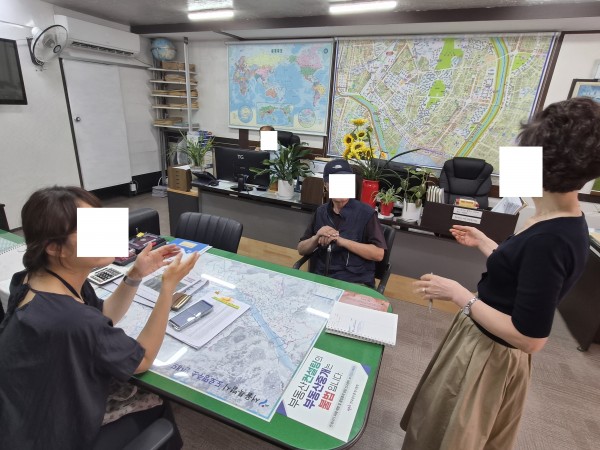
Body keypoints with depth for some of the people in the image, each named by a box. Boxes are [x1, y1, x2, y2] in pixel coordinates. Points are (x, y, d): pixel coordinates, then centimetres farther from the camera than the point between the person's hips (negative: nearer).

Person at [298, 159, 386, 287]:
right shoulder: (320, 212, 7)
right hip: (321, 278, 3)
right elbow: (301, 250, 10)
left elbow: (378, 254, -10)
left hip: (356, 283, -2)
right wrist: (317, 237, -11)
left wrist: (342, 241, -19)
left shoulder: (366, 213, -5)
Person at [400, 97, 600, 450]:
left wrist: (457, 294, -25)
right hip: (487, 343, 9)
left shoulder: (550, 239, -33)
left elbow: (530, 338, -30)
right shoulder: (564, 222, -2)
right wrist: (483, 243, 20)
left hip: (489, 353, -9)